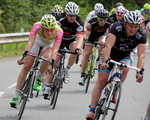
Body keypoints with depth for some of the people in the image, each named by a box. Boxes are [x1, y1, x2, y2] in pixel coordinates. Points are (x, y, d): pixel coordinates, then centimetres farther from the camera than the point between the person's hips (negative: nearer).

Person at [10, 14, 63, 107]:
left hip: (50, 43, 0)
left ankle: (39, 79, -4)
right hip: (38, 40, 0)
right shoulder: (37, 26, -39)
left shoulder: (59, 31, -40)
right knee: (26, 66, -9)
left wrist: (51, 64, -61)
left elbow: (55, 50, -47)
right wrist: (24, 57, -60)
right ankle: (16, 96, -3)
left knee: (47, 57, -33)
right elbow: (30, 43, -46)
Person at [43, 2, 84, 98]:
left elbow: (80, 37, -36)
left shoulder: (79, 22, -27)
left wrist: (78, 48, -55)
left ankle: (66, 70, -9)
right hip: (60, 40, -1)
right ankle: (47, 88, -7)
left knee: (75, 50, -33)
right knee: (54, 61, -12)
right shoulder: (60, 19, -28)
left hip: (71, 40, 1)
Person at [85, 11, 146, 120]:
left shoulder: (141, 35, -25)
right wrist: (105, 61, -55)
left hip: (126, 55, 1)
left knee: (125, 69, -32)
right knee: (101, 80, -12)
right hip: (111, 54, -1)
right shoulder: (116, 28, -30)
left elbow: (141, 55, -31)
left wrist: (139, 72, -45)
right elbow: (108, 45, -40)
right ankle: (92, 110, -9)